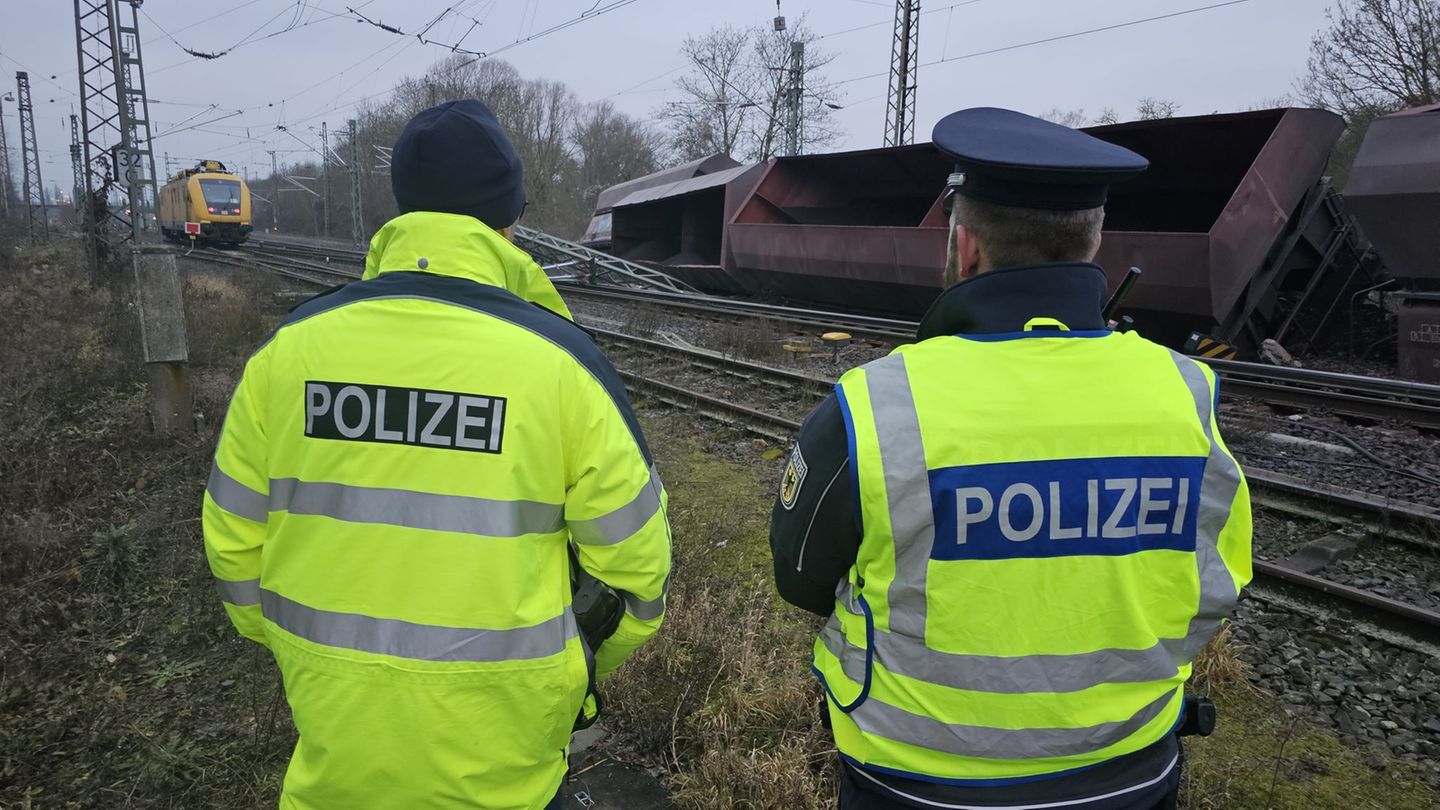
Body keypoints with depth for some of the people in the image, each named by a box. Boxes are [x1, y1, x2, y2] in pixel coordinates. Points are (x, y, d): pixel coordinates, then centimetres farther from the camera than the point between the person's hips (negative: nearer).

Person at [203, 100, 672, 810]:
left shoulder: (293, 345, -9)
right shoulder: (558, 358, -18)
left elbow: (234, 536, 2)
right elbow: (633, 554, -9)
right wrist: (602, 656, 11)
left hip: (335, 724, 3)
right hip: (497, 738, -2)